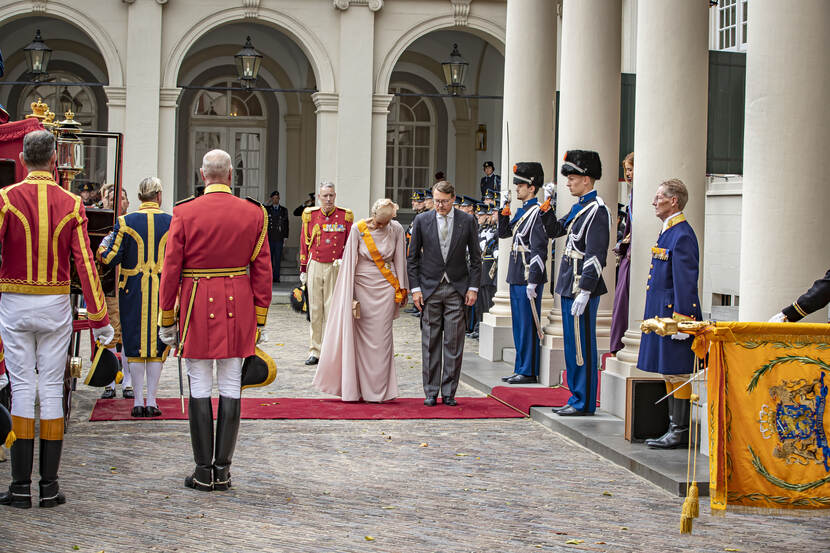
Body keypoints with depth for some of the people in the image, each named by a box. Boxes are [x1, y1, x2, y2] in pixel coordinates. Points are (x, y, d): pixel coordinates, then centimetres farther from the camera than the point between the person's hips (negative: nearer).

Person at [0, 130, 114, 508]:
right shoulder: (72, 204, -2)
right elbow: (85, 263, -4)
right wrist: (99, 319, -1)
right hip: (56, 306, 1)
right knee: (52, 388, 6)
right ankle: (49, 486, 8)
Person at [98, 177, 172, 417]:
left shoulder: (125, 222, -3)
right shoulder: (172, 223, -1)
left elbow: (111, 258, -4)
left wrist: (103, 247, 17)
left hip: (133, 290, 0)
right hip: (163, 289, 0)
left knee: (135, 343, 6)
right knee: (157, 343, 6)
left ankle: (138, 401, 7)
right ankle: (151, 401, 6)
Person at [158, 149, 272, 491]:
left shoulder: (185, 213, -5)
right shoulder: (253, 214, 1)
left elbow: (171, 270, -3)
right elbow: (262, 271, 3)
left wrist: (166, 321, 5)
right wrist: (258, 320, 11)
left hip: (197, 308, -2)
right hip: (237, 309, 2)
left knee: (200, 389, 3)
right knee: (231, 388, 6)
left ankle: (203, 472, 6)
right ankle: (223, 471, 10)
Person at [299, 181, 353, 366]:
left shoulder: (345, 216, 0)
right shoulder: (310, 215, 4)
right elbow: (304, 243, 9)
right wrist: (303, 270, 8)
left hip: (336, 268, -2)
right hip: (315, 267, 2)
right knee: (315, 310, 3)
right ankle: (315, 351, 10)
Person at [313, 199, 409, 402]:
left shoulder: (396, 229, -2)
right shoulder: (358, 229, -6)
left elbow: (400, 260, 7)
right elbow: (350, 261, -3)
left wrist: (401, 289, 9)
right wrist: (349, 295, -4)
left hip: (386, 288, 1)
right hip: (363, 287, -1)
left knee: (381, 337, 0)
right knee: (362, 337, 0)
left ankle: (378, 390, 5)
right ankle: (358, 388, 7)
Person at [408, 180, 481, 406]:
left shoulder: (467, 221, 2)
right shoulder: (422, 220, 2)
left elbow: (475, 257, 6)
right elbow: (412, 257, 6)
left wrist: (473, 287, -1)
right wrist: (415, 288, -2)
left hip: (457, 288, 0)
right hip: (429, 288, 0)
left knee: (454, 343, 0)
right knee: (430, 342, 2)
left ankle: (449, 392, 7)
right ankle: (431, 392, 9)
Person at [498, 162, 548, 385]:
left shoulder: (537, 212, -14)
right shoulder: (521, 211, 14)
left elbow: (540, 250, -18)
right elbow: (504, 233, 23)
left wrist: (532, 282, -21)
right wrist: (505, 209, 9)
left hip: (528, 278, -9)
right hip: (516, 277, 9)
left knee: (528, 325, -3)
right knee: (519, 325, 13)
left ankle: (529, 371, 4)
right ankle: (520, 369, 21)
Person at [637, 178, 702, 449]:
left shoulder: (682, 235, -16)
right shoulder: (668, 231, 15)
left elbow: (685, 281, -20)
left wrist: (680, 321, -22)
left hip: (673, 312, -10)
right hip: (661, 314, 10)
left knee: (677, 373, -4)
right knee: (669, 372, 13)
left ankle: (681, 432, 2)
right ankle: (675, 428, 19)